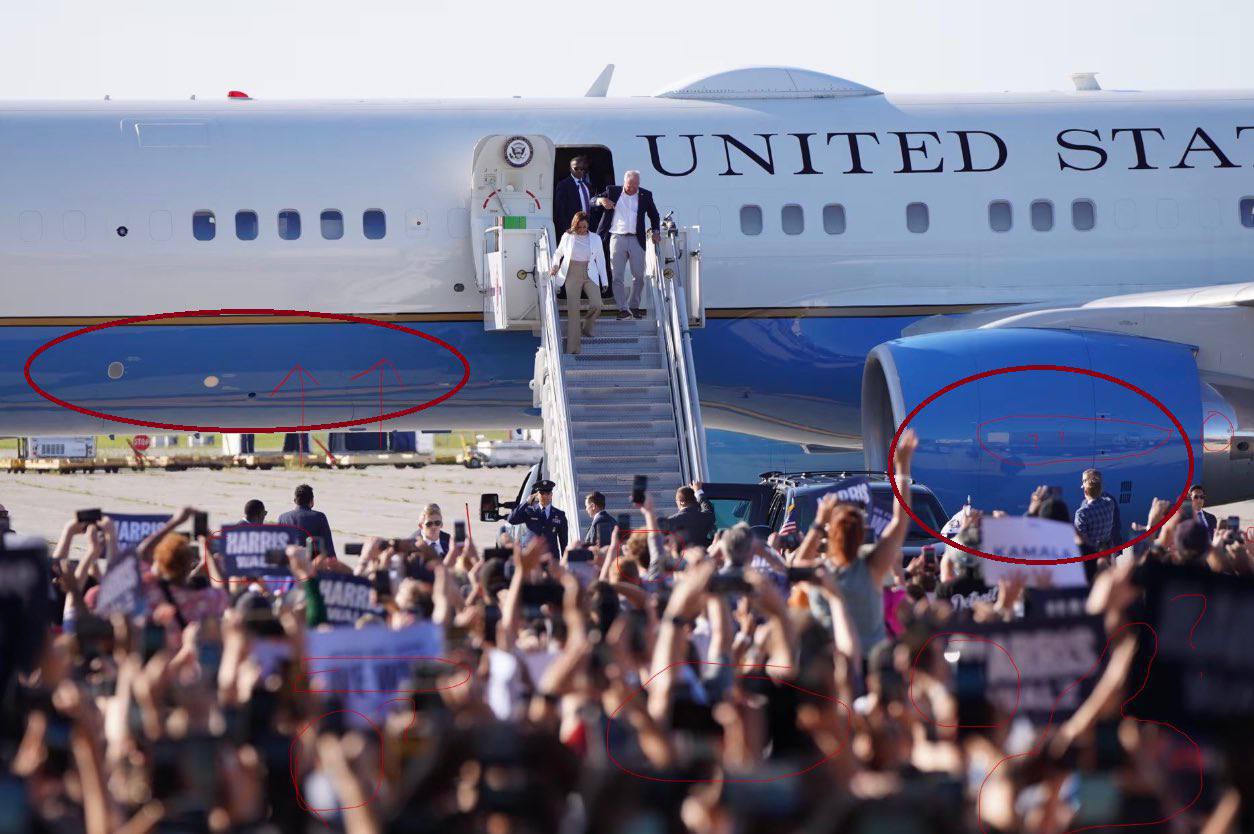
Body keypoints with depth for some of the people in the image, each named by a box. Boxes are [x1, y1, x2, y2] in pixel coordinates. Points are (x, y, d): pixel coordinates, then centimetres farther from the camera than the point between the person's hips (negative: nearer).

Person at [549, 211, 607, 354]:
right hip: (572, 276, -1)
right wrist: (555, 265, -4)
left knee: (596, 305, -20)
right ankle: (572, 349, -4)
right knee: (573, 311, -6)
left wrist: (604, 281, 8)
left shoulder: (595, 239, 6)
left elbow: (600, 260, 11)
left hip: (590, 276, 1)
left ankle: (585, 326, 13)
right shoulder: (567, 237, 4)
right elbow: (558, 253, 16)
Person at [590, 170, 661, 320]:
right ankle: (622, 309, -3)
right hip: (617, 238, -1)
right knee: (617, 276, -5)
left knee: (639, 276, 3)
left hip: (636, 240, 1)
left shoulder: (645, 195, 9)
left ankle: (634, 306, 17)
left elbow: (654, 216, 20)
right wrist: (601, 200, -13)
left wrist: (655, 231, 5)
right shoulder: (612, 192, 7)